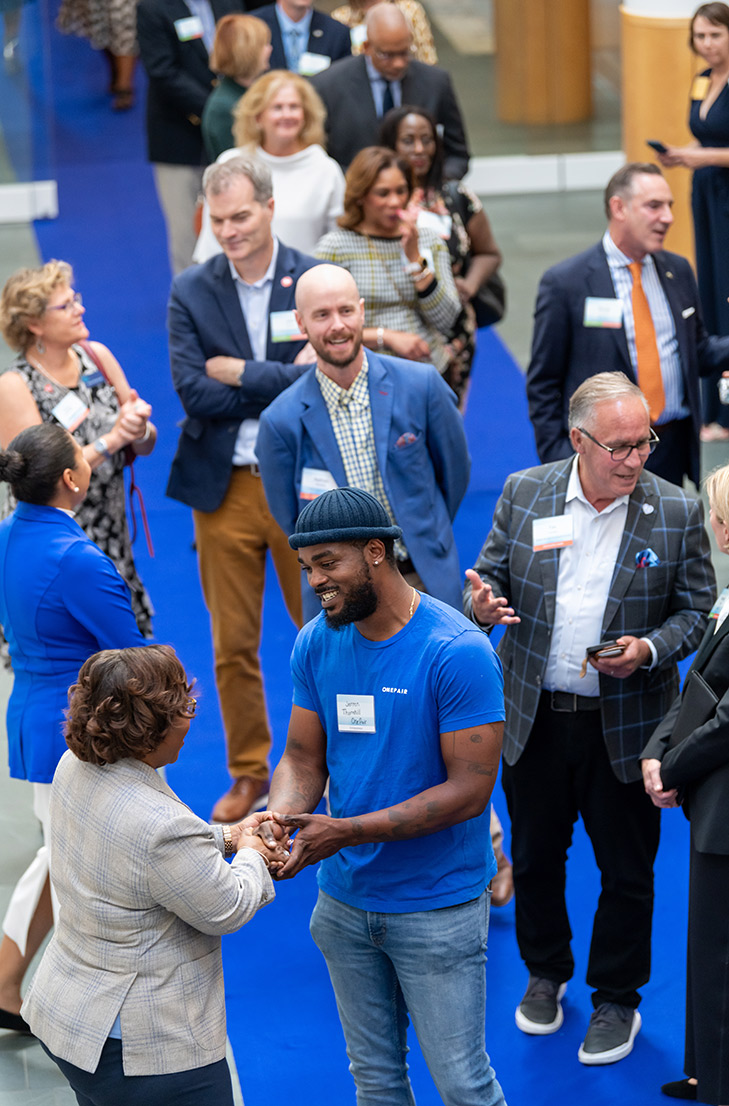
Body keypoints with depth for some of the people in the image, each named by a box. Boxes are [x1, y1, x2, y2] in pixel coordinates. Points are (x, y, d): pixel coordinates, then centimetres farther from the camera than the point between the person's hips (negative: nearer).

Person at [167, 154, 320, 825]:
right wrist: (285, 380, -15)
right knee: (232, 644, 8)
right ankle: (249, 773, 23)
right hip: (224, 491, 2)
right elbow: (195, 393, -11)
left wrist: (240, 374, -15)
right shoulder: (191, 294, 0)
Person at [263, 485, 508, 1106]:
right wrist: (279, 821, -18)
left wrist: (346, 832, -26)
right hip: (345, 901, 6)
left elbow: (469, 789, -21)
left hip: (438, 908, -5)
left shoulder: (458, 652, -20)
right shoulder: (316, 644, -1)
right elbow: (303, 758, 6)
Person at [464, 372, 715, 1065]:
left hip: (624, 724, -2)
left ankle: (616, 1000, 27)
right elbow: (489, 574, 4)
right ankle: (546, 973, 40)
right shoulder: (524, 494, -4)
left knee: (627, 871, 8)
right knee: (535, 858, 17)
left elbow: (697, 611, -3)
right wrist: (482, 603, -21)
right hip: (534, 717, 2)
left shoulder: (677, 512, -8)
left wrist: (650, 649, -22)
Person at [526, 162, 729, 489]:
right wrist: (558, 461, -9)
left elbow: (698, 352, 17)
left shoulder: (677, 271, 11)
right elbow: (542, 385, -3)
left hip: (674, 447, 5)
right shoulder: (565, 283, -5)